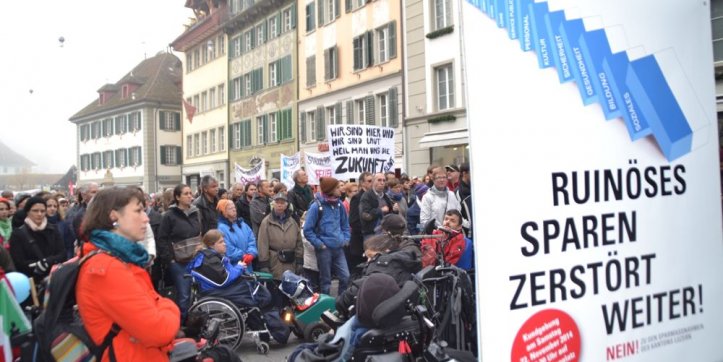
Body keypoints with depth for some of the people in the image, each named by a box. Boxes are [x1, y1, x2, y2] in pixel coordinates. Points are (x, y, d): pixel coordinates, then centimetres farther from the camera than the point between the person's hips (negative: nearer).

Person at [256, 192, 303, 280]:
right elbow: (263, 245, -7)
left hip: (291, 263, 4)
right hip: (274, 264, -4)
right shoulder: (267, 222, -2)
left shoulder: (292, 222, 12)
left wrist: (300, 262, 6)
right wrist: (264, 265, -12)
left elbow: (299, 242, 12)